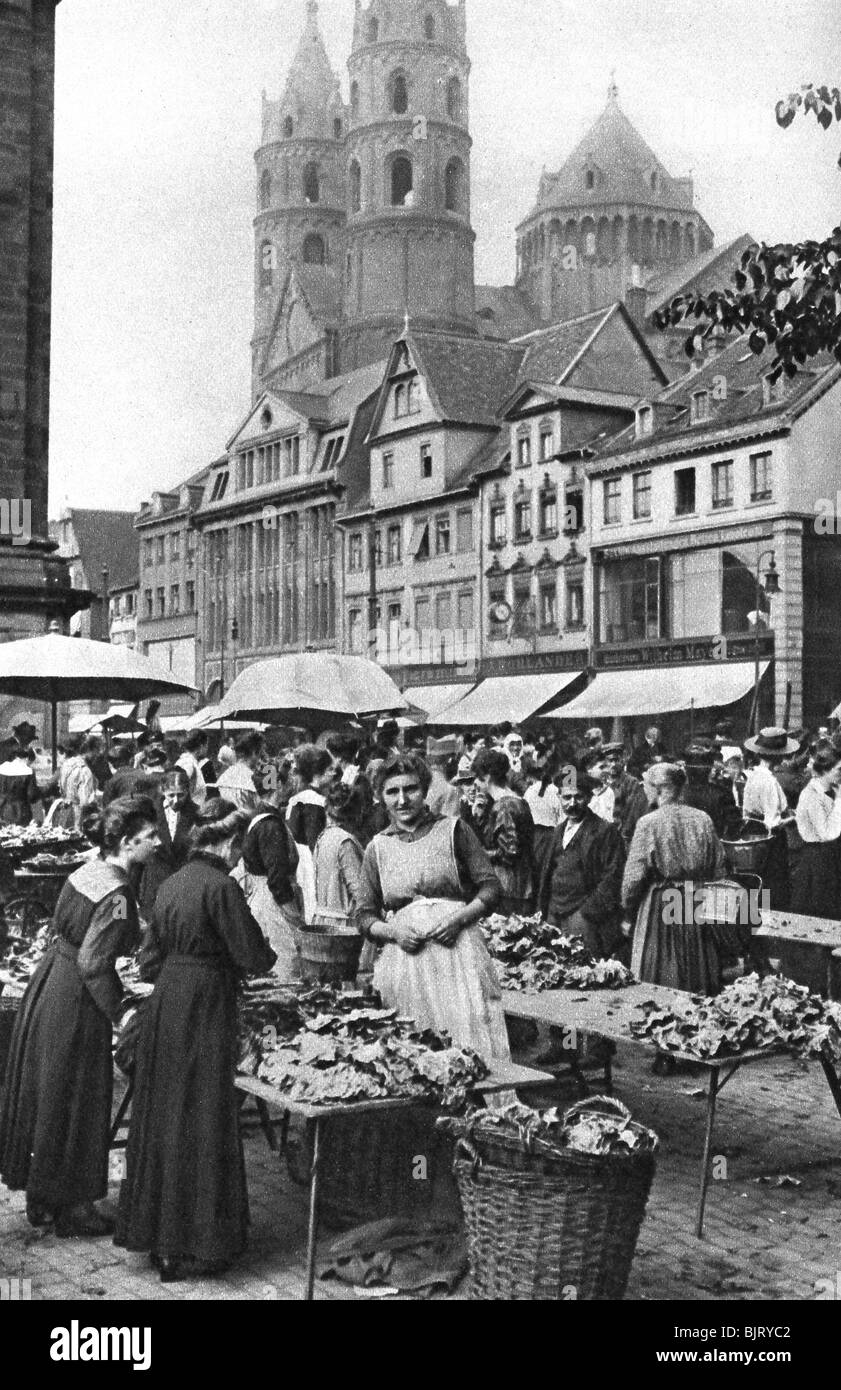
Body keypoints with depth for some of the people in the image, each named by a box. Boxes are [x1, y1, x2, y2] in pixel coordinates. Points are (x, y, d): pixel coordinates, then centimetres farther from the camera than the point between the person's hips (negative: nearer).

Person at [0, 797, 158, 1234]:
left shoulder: (87, 872, 4)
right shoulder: (117, 897, -22)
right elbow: (93, 964, -24)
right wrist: (121, 1012, -15)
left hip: (47, 987, 9)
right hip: (75, 1005, -9)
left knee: (44, 1094, 18)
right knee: (73, 1103, 6)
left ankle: (40, 1197, 33)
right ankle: (70, 1207, 20)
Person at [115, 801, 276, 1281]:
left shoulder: (172, 884, 9)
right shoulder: (221, 886, -15)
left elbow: (150, 961, 14)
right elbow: (253, 956, -11)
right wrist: (270, 953, 9)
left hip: (164, 1007, 8)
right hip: (204, 1012, -8)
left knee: (163, 1116, 14)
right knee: (202, 1123, 0)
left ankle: (154, 1230, 24)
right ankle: (194, 1245, 7)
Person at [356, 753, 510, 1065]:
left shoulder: (452, 829, 7)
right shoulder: (377, 848, 13)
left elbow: (491, 886, 4)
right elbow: (365, 916, 14)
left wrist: (459, 917, -12)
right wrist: (392, 931, -6)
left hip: (456, 949, -2)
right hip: (403, 963, 2)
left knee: (469, 1039, -10)